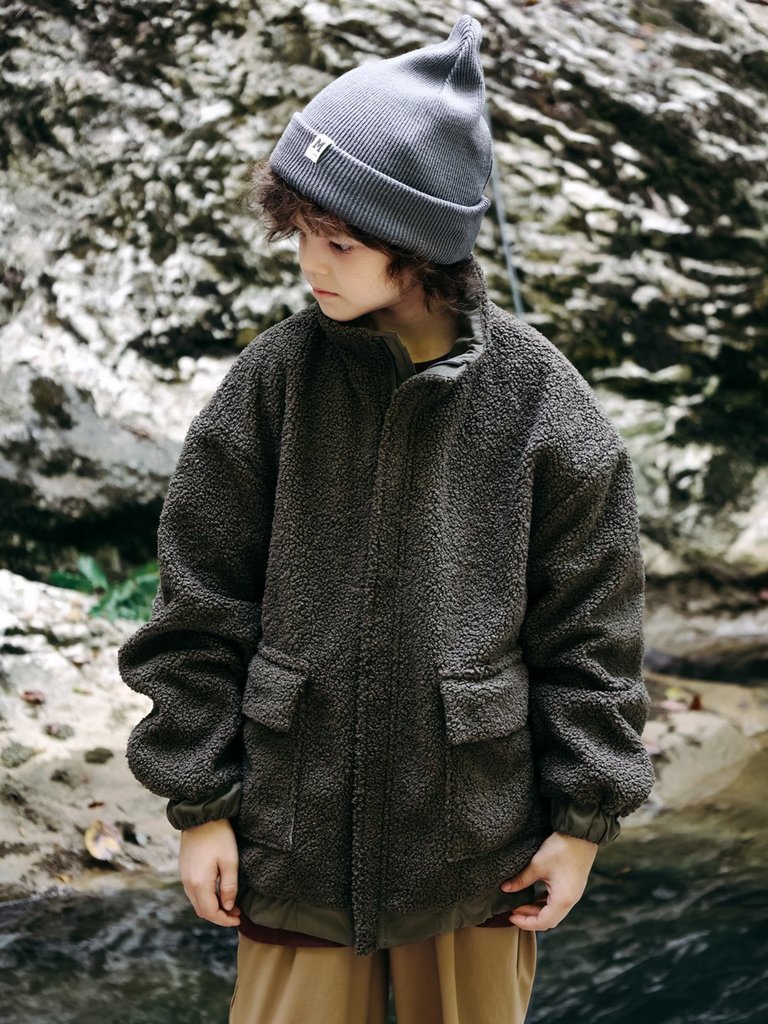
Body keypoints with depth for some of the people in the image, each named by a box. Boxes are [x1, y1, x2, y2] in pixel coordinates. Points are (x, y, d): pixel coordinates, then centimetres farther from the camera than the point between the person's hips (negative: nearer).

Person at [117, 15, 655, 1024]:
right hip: (295, 824, 1)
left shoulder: (535, 394, -8)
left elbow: (590, 623, -1)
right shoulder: (274, 379, -6)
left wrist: (584, 818, 0)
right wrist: (199, 802, -1)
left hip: (477, 839, 0)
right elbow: (201, 601, -1)